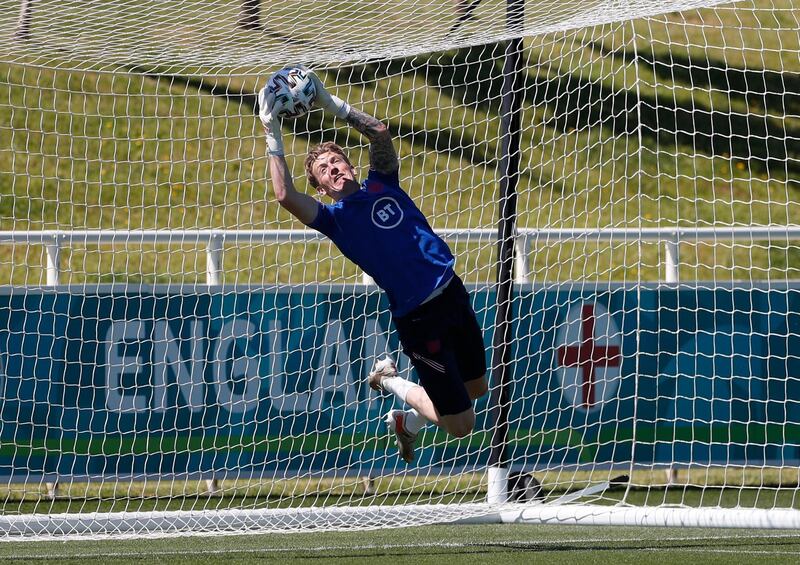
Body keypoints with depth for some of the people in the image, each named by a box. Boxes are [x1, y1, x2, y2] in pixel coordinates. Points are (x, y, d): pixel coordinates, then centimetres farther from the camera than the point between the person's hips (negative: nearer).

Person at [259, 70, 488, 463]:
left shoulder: (381, 186, 9)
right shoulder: (335, 218, -6)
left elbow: (379, 132, -1)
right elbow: (285, 195, -21)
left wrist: (331, 104, -4)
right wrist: (273, 136, -17)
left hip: (452, 293, 6)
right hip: (418, 319, -6)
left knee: (476, 387, 20)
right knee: (461, 423, -2)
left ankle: (408, 421, 42)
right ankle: (389, 381, 22)